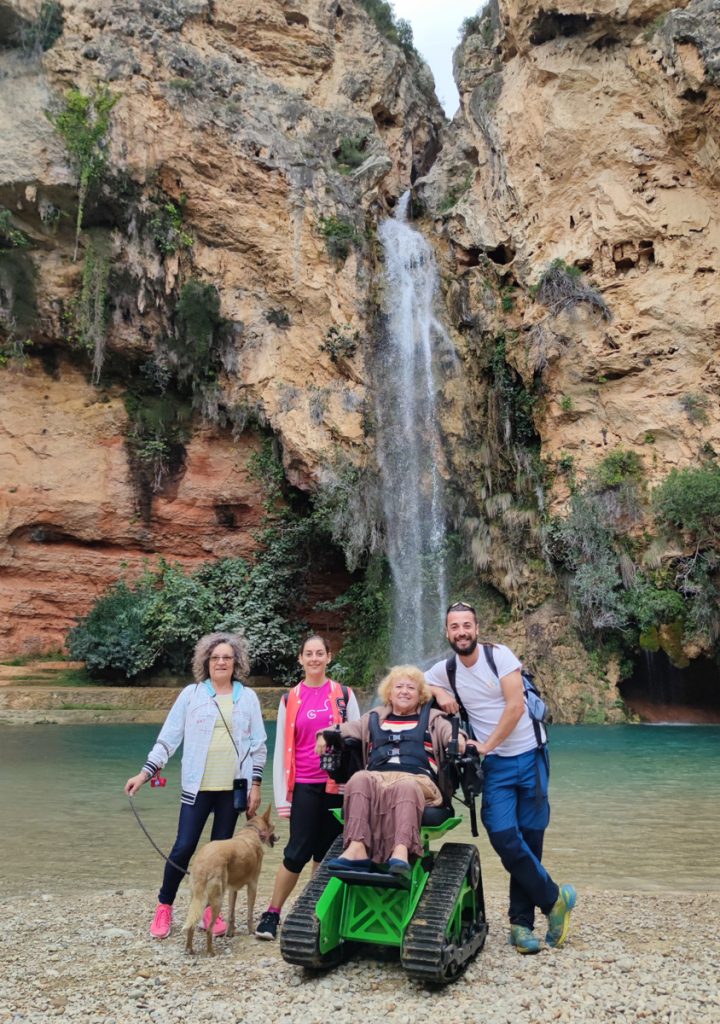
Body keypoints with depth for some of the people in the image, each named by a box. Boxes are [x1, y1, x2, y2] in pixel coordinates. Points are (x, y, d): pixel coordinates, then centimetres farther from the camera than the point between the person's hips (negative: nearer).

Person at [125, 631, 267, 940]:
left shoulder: (247, 697, 5)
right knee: (184, 847, -2)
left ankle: (211, 909, 24)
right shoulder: (191, 694, 1)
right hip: (198, 786, -1)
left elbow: (258, 745, 7)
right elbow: (168, 738, 2)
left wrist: (255, 785, 2)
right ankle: (164, 908, 17)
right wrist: (144, 773, -5)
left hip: (233, 787, 2)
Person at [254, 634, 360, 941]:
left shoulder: (344, 695, 5)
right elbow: (281, 749, 6)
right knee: (297, 853, -2)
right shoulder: (290, 699, 6)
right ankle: (272, 913, 13)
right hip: (305, 786, -1)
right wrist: (282, 796, 1)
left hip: (337, 785, 1)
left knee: (326, 853, 8)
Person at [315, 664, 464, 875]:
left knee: (404, 787, -39)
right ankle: (357, 848, -49)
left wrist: (458, 738, -17)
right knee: (360, 779, -34)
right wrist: (325, 734, 3)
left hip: (417, 778, -2)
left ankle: (401, 850, -59)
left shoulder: (432, 719, 25)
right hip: (377, 776, 2)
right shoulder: (374, 718, 32)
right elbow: (347, 729, 24)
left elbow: (450, 731, 8)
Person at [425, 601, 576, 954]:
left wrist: (486, 745, -14)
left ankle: (522, 922, 18)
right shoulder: (445, 670, 3)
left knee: (530, 839, 2)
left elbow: (515, 706, -14)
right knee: (504, 837, -12)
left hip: (529, 757, -2)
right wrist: (438, 692, -5)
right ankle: (554, 898, 9)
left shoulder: (499, 655, -8)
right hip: (495, 766, 2)